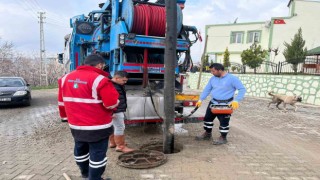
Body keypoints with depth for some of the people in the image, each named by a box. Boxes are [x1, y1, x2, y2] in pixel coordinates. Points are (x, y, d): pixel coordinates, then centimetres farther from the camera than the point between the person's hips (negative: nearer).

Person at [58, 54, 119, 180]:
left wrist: (68, 116, 26)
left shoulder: (66, 78, 5)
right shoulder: (100, 80, -19)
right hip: (97, 126, -7)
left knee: (80, 150, 24)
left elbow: (62, 101, 14)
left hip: (75, 125, 8)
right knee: (97, 153, 8)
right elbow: (112, 103, -21)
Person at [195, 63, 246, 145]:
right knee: (208, 118, 13)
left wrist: (236, 101, -23)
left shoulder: (232, 78, -14)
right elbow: (207, 89, 9)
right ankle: (207, 134, 32)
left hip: (225, 105, -6)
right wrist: (200, 100, 0)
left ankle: (223, 138, 20)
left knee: (223, 121, 1)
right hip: (213, 103, 6)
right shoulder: (213, 79, 4)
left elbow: (242, 89, -13)